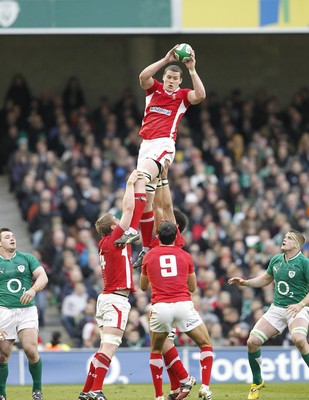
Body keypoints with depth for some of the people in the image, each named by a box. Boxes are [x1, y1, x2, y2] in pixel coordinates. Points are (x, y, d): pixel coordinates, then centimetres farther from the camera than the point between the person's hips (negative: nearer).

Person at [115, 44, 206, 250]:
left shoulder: (182, 96, 6)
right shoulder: (154, 88, 15)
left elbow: (200, 95, -14)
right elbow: (143, 76, -5)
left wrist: (192, 70, -14)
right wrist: (166, 60, -11)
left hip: (164, 144, -6)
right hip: (146, 144, 6)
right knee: (146, 201, 6)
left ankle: (132, 229, -41)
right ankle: (146, 249, 12)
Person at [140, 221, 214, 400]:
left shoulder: (149, 256, 12)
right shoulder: (185, 256, 12)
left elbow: (143, 286, 26)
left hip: (160, 306, 1)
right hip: (183, 305, -1)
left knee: (156, 351, 21)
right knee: (206, 345, 16)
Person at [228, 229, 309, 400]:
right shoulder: (276, 260, 8)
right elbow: (266, 279, 26)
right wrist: (245, 282, 15)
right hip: (277, 309, 6)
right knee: (252, 341, -6)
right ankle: (257, 383, 14)